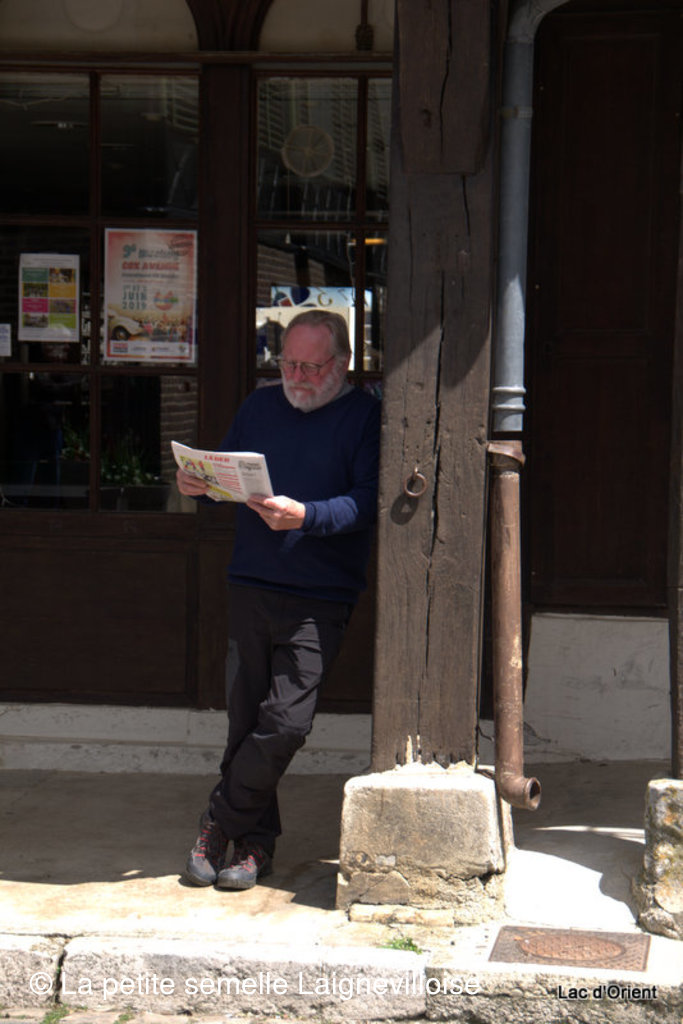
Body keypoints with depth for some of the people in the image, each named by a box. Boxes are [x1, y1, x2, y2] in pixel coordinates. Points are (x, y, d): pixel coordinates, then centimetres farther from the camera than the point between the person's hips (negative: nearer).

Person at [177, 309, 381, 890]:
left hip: (320, 599, -4)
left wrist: (306, 515, -27)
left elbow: (368, 502, -12)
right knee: (246, 720, 6)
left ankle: (221, 821, 7)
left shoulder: (364, 417, -1)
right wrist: (196, 484, -2)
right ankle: (255, 840, 18)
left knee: (285, 723, -10)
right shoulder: (261, 406, 15)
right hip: (251, 587, 5)